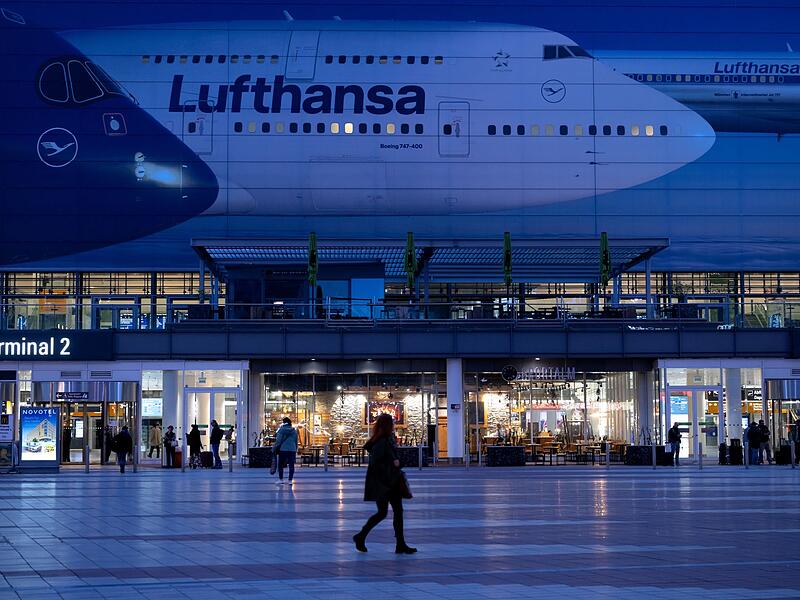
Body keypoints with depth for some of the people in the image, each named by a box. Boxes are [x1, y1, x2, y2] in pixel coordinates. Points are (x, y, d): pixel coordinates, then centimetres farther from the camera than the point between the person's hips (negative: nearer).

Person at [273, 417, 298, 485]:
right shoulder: (294, 431, 9)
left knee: (280, 465, 9)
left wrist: (274, 449, -1)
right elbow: (296, 442, 15)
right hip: (292, 450, 3)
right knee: (291, 465, 3)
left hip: (283, 449, -3)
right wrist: (295, 450, 24)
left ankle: (281, 479, 6)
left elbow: (278, 441, -8)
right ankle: (290, 480, 1)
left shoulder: (281, 430, -5)